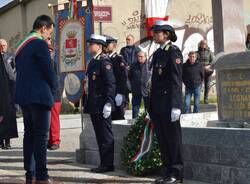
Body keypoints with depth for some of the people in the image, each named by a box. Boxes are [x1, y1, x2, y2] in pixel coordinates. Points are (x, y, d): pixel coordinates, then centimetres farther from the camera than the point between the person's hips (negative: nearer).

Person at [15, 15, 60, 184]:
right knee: (41, 136, -7)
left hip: (23, 96, 9)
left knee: (29, 135, 11)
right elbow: (49, 70, -14)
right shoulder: (40, 44, -11)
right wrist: (54, 90, 3)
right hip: (39, 96, -9)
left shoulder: (22, 45, 17)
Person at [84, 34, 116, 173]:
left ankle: (108, 164, 3)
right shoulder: (93, 62, 16)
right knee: (100, 136, 13)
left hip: (102, 105, -9)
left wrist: (108, 103, -21)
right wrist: (88, 104, 19)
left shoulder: (105, 61, -11)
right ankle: (104, 163, 19)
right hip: (94, 106, 9)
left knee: (106, 136, -3)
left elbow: (111, 83, -16)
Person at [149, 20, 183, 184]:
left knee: (173, 139, -1)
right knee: (162, 140, 10)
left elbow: (176, 80, -15)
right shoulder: (158, 53, 16)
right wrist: (151, 105, 14)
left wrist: (175, 106, -20)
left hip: (169, 104, -8)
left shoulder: (174, 52, -8)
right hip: (157, 105, 8)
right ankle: (168, 171, 18)